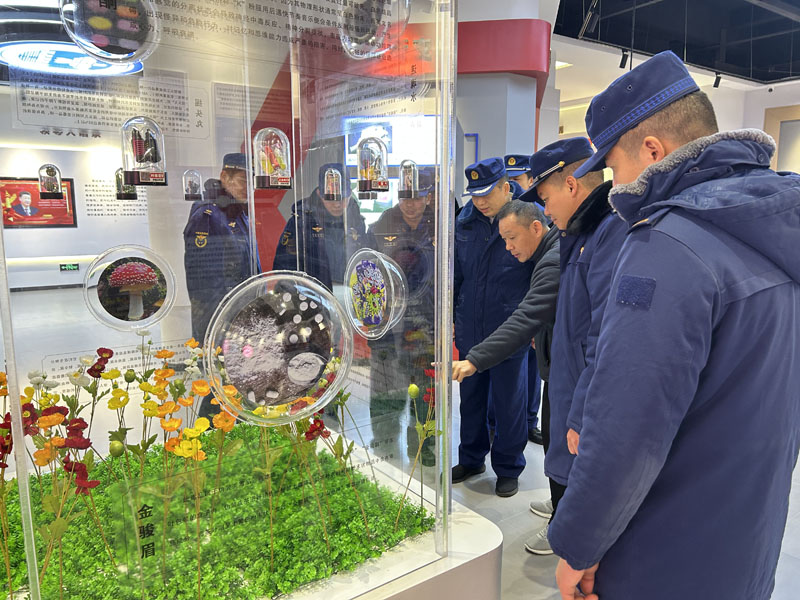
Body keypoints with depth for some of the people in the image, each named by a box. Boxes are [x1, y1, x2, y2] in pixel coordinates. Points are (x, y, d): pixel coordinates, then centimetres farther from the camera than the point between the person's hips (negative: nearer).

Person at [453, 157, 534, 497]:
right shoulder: (465, 222, 3)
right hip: (470, 330, 4)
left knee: (509, 403, 10)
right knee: (471, 398, 17)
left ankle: (508, 468, 30)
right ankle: (471, 459, 37)